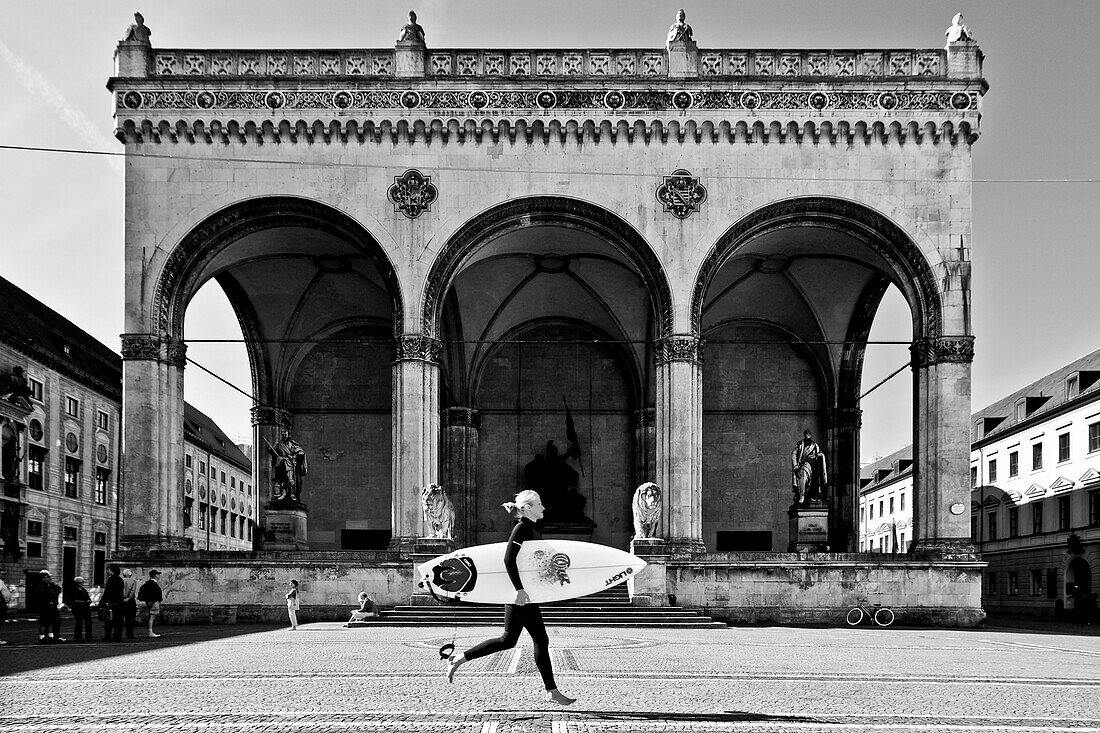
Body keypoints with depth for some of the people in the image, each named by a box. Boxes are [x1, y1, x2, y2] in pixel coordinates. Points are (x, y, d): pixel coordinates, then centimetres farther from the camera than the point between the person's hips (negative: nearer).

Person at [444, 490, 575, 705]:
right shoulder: (521, 528, -14)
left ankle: (458, 659, 16)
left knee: (508, 640, 13)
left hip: (523, 592, 10)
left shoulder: (531, 530, 16)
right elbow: (509, 559, -22)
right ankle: (552, 692, 2)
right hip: (522, 594, -10)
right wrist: (519, 589, -24)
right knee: (541, 640, -4)